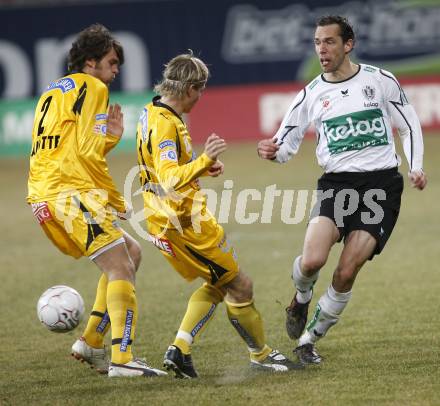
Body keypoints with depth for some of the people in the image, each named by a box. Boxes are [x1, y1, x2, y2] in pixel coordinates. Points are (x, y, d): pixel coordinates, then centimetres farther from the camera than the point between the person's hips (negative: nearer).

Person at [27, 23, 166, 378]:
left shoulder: (53, 92, 26)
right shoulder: (92, 87, -2)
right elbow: (87, 152, -13)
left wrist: (109, 137, 16)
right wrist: (116, 201, -7)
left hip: (45, 195, 9)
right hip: (69, 192, -9)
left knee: (130, 252, 17)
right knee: (120, 268, -11)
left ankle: (91, 342, 12)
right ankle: (122, 359, -22)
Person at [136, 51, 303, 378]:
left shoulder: (152, 114, 10)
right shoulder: (165, 124, -21)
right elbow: (170, 179, -32)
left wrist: (203, 167, 19)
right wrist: (205, 160, -44)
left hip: (165, 222, 10)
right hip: (187, 224, -10)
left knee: (217, 285, 19)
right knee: (240, 286, 3)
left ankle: (180, 350, 8)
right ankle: (260, 355, 17)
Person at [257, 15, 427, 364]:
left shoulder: (380, 81, 5)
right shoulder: (312, 95, 7)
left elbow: (410, 125, 14)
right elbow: (286, 145, 11)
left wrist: (416, 167, -1)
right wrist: (273, 152, -13)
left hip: (382, 183, -1)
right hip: (337, 183, 1)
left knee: (347, 273, -12)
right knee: (312, 260, -21)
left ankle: (310, 338, 8)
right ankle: (301, 299, 15)